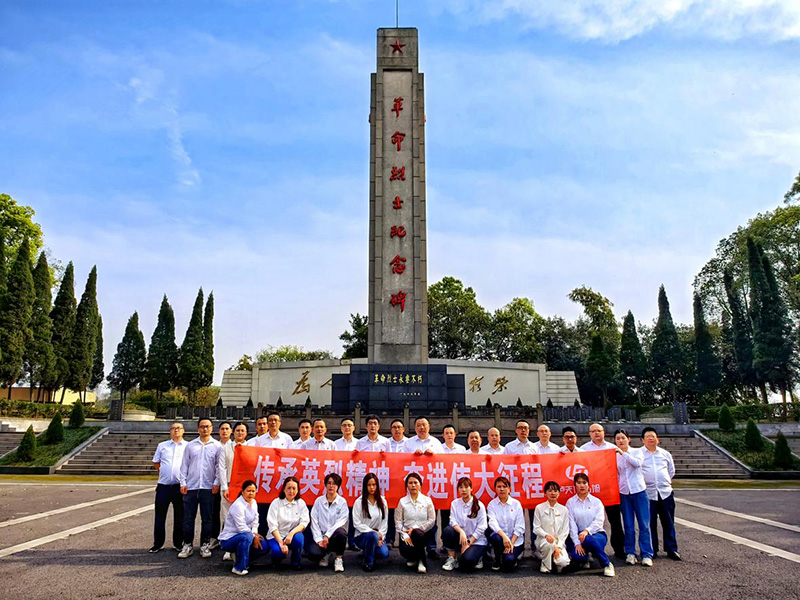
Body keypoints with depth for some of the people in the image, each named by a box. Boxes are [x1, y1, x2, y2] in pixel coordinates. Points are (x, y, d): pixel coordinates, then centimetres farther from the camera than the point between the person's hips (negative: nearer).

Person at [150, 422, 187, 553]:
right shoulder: (162, 446, 10)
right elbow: (155, 463, 17)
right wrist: (164, 471, 7)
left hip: (180, 486, -1)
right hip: (163, 486, 1)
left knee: (179, 516, 6)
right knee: (160, 516, 5)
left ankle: (178, 543, 18)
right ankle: (157, 544, 17)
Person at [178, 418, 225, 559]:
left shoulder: (217, 446, 4)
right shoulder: (190, 445, 8)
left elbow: (220, 466, 3)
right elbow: (184, 465, 8)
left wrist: (216, 483, -5)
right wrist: (183, 483, 0)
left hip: (208, 487, -1)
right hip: (190, 487, 1)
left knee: (207, 518, 5)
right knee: (188, 518, 4)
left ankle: (205, 545, 14)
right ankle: (187, 545, 15)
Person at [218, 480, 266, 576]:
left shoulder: (254, 502, 5)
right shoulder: (238, 506, -22)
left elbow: (255, 521, 9)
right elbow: (242, 528, -25)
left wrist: (255, 533, -9)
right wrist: (253, 537, -17)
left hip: (242, 536, 9)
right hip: (228, 539, -8)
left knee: (263, 546, -9)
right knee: (247, 537, -38)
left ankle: (237, 554, 13)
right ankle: (238, 568, -24)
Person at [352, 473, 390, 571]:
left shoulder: (382, 501, 6)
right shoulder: (359, 502, -4)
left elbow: (385, 522, 5)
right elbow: (357, 524, -8)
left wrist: (381, 537, -10)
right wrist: (373, 532, -16)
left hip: (378, 535, 3)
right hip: (362, 536, -3)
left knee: (384, 553, -24)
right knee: (373, 536, -36)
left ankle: (369, 553, 11)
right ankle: (368, 563, -13)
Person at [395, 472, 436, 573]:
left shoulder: (427, 500, 4)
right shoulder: (402, 501, 6)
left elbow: (432, 520, 0)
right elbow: (398, 521, 2)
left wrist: (415, 528, -10)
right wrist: (404, 536, -14)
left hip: (423, 532, -1)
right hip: (407, 533, 1)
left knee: (417, 533, -38)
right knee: (405, 551, -30)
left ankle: (421, 561, -14)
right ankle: (412, 558, 10)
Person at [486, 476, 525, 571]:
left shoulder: (516, 504, 0)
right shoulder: (492, 504, 0)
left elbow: (519, 527, -3)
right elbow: (493, 523, -16)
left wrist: (511, 543, -15)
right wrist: (504, 536, -33)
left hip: (515, 539, -1)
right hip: (499, 536, 1)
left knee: (509, 561, -26)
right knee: (496, 538, -34)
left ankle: (512, 555, 13)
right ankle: (497, 560, -3)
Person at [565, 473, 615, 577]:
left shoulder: (596, 502, 5)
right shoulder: (570, 502, 6)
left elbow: (599, 521, -8)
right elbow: (571, 524, -4)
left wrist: (587, 531, -27)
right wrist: (577, 543, -16)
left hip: (596, 533, -1)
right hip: (578, 535, 1)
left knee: (589, 540, -38)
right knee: (576, 556, -29)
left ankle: (607, 565, -14)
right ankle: (584, 559, 11)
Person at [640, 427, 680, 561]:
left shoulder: (665, 454, 11)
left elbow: (671, 471, 22)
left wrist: (666, 482, 14)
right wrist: (642, 482, 0)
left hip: (666, 492, 3)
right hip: (648, 493, -3)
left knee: (668, 523, 6)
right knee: (650, 523, 2)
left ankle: (671, 549, 14)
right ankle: (652, 550, 11)